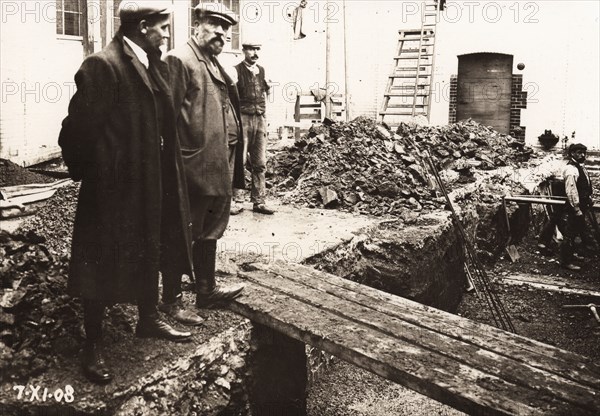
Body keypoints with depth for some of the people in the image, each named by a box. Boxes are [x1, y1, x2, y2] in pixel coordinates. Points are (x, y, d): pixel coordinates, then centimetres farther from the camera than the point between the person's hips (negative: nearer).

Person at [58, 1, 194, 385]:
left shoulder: (153, 66, 9)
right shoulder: (102, 66, -18)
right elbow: (81, 129, -20)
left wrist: (166, 175, 11)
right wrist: (90, 174, -10)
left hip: (151, 184, 9)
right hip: (113, 188, -8)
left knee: (150, 253, 20)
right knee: (103, 265, 4)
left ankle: (149, 318, 41)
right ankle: (93, 346, 19)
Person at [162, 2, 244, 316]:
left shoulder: (215, 64, 18)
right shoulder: (179, 59, -9)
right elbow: (169, 115, -15)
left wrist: (231, 164, 16)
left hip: (219, 166, 9)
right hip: (195, 167, -9)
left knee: (210, 232, 19)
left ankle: (206, 291, 33)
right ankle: (170, 302, 15)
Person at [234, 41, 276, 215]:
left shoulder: (261, 70, 15)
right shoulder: (236, 71, -2)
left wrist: (264, 118, 15)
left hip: (259, 118, 5)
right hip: (243, 118, -5)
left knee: (260, 164, 4)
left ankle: (259, 202, 9)